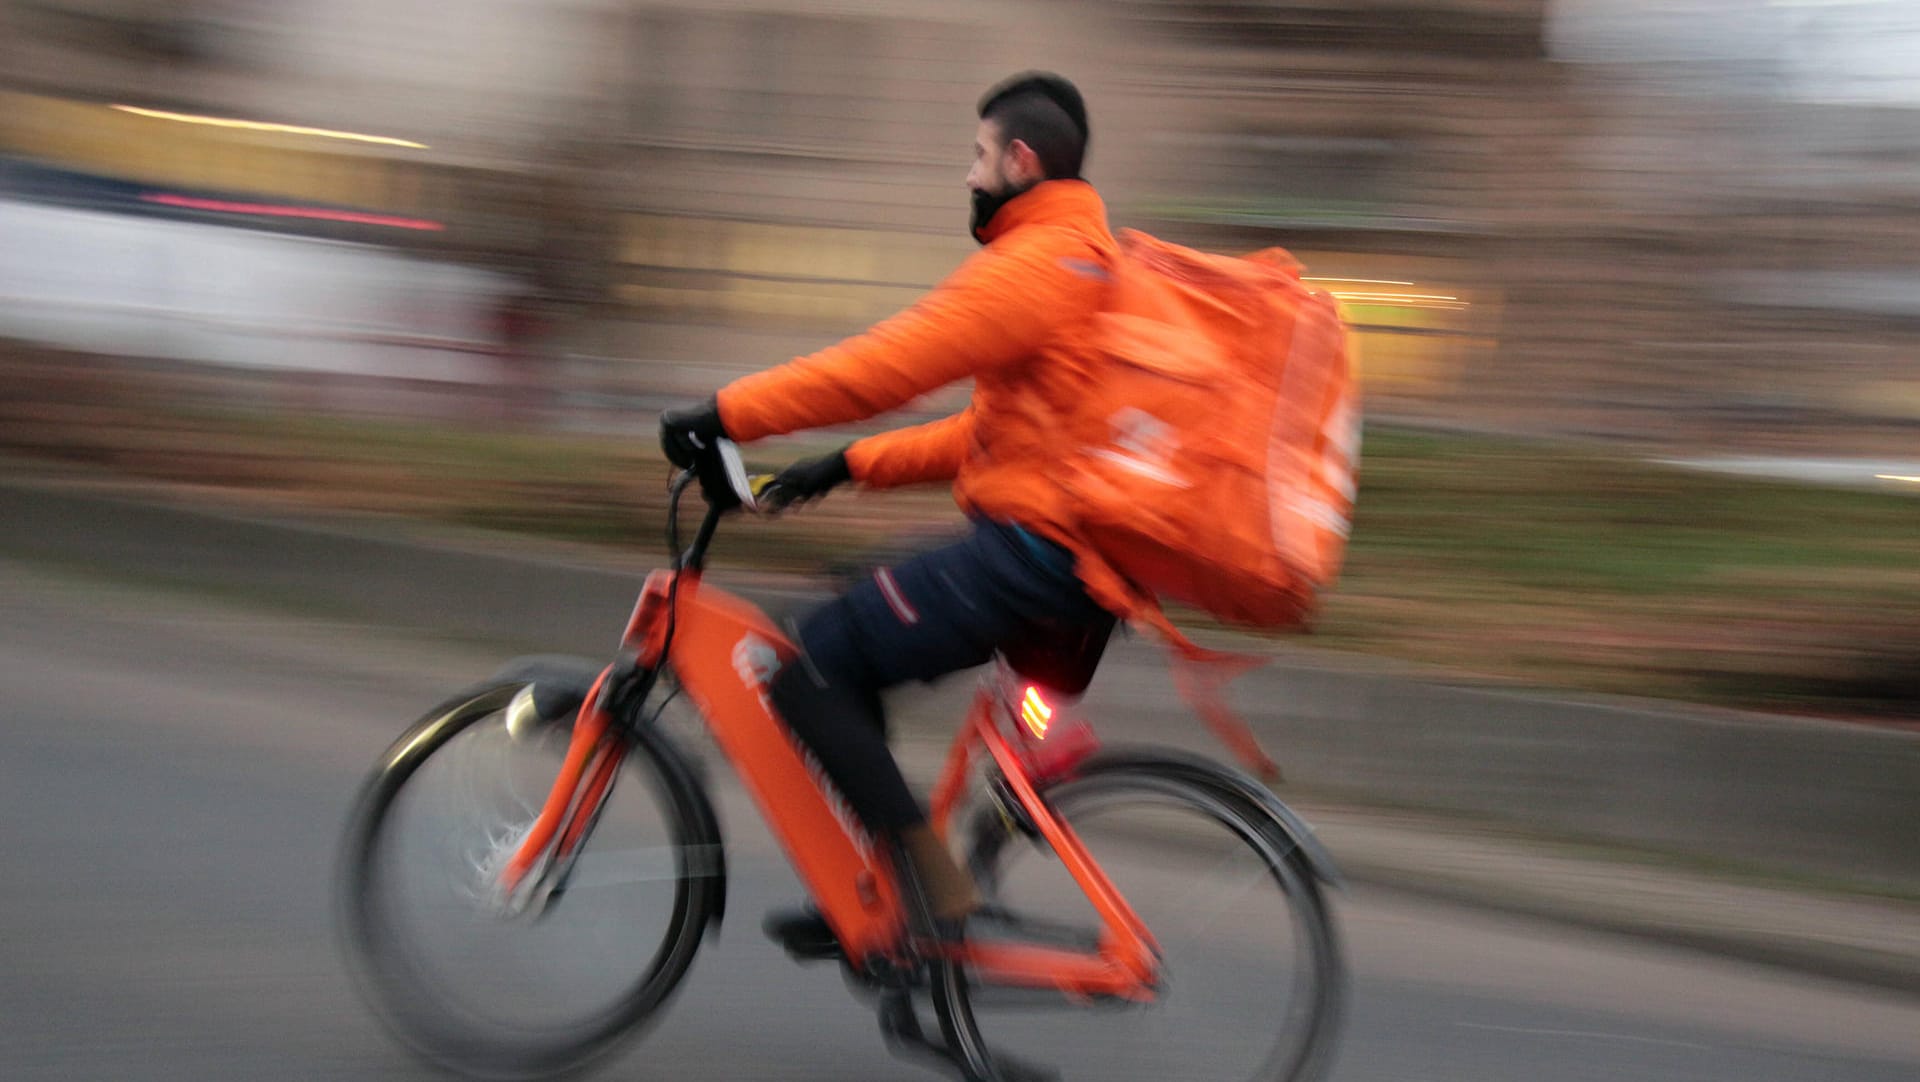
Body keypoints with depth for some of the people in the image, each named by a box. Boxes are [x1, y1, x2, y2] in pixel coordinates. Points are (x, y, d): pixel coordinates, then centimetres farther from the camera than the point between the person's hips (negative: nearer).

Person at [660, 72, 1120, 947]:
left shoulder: (1038, 261, -12)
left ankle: (939, 894, -7)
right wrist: (851, 465, 18)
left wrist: (728, 414, -13)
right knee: (845, 657, 17)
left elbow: (885, 365, -19)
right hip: (1075, 554, 10)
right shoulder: (1094, 261, 22)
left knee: (811, 666, -9)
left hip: (1030, 548, -10)